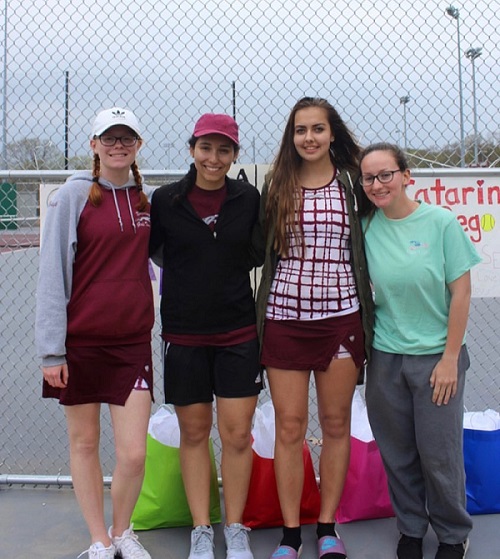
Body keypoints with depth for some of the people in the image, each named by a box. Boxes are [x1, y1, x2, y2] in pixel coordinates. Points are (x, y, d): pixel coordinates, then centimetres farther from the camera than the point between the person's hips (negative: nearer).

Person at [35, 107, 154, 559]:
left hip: (133, 340, 3)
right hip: (81, 340, -2)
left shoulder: (147, 199, 7)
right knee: (84, 442, 10)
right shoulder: (75, 194, -5)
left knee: (134, 453, -1)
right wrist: (51, 349, -9)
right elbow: (52, 274, -6)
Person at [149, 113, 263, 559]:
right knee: (194, 431, 9)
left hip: (238, 332, 0)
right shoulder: (166, 200, -1)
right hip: (183, 334, 0)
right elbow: (148, 251, 7)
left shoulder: (249, 198, 1)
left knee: (237, 433, 2)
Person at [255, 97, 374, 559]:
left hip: (340, 317, 0)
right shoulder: (276, 186, 6)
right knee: (289, 427, 4)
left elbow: (369, 247, 10)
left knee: (336, 424, 8)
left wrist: (367, 317, 5)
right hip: (284, 318, 0)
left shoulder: (352, 182, 5)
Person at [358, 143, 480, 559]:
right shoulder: (366, 227, -1)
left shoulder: (441, 222, -9)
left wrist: (450, 359, -9)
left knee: (439, 454, 5)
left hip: (435, 356, -2)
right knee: (397, 453, 12)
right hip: (385, 357, 3)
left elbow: (461, 292, -7)